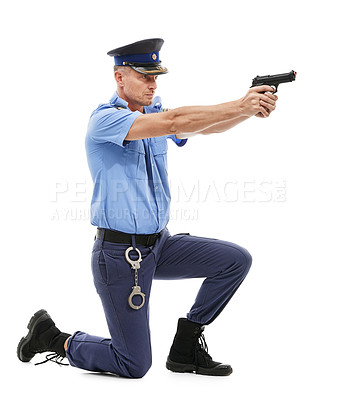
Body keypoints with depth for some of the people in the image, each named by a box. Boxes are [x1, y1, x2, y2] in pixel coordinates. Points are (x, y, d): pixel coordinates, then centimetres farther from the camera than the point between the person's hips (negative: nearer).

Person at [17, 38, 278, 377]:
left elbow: (206, 125, -9)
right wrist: (240, 106, -32)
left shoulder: (153, 113, 8)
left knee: (236, 260, -4)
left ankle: (185, 346, 10)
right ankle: (51, 337, 21)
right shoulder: (104, 119, -17)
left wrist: (251, 108, -28)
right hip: (119, 253, -8)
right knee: (134, 366, -2)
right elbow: (174, 122, -31)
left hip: (159, 244, 8)